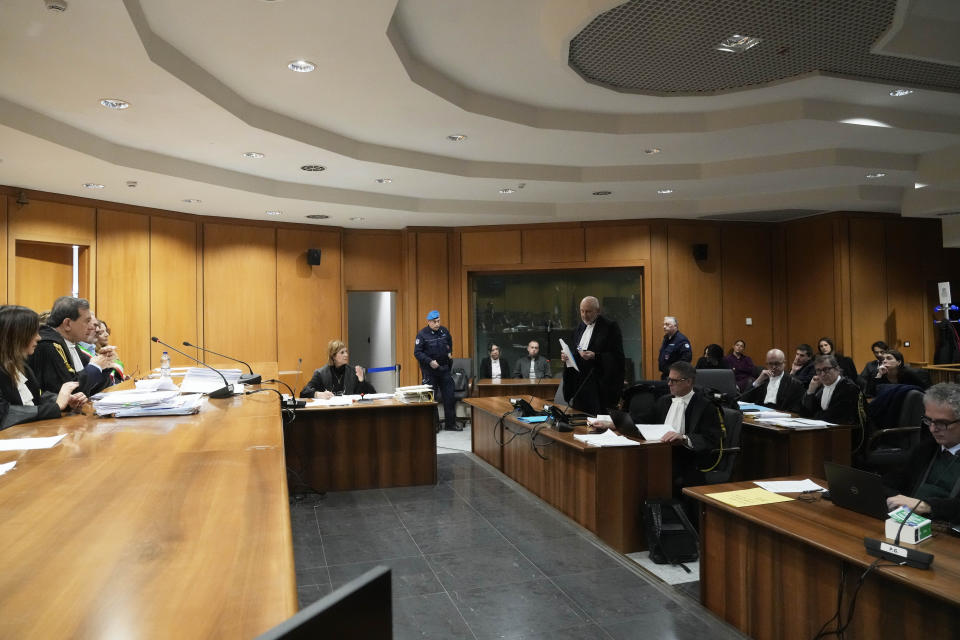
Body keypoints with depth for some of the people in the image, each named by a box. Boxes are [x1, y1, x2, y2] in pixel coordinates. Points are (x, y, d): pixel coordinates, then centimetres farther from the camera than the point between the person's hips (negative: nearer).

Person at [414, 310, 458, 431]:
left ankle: (451, 423, 14)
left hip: (444, 368, 4)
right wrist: (430, 362, -21)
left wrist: (449, 352, 9)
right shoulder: (422, 334, -11)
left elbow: (449, 343, 25)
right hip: (429, 370, -4)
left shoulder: (444, 331, 4)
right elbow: (417, 352, -12)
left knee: (450, 396, 5)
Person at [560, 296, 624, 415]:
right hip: (579, 382, 6)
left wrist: (595, 356, -23)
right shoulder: (579, 327, 16)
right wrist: (566, 356, 1)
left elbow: (617, 356, -11)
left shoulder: (610, 326, -6)